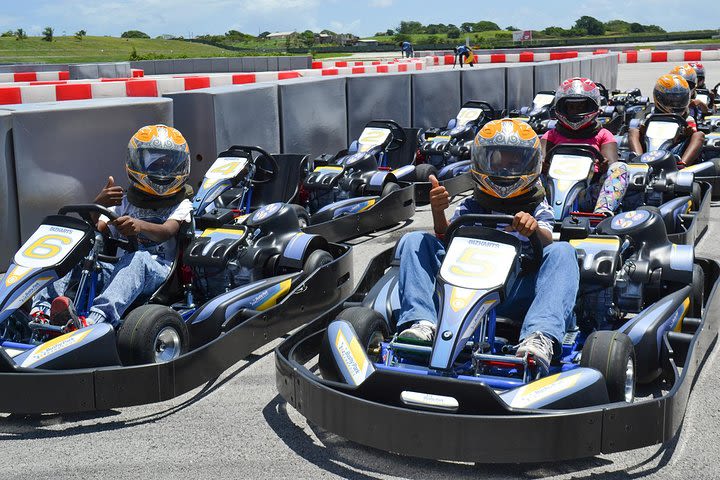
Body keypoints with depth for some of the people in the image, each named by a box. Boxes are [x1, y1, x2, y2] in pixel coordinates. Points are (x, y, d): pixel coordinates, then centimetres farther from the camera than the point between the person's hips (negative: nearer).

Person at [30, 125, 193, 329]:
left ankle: (94, 320, -60)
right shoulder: (124, 203, 23)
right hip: (119, 270, 4)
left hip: (158, 272, -4)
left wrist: (140, 226, -34)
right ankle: (40, 310, -37)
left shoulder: (180, 206, 12)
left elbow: (166, 232, -12)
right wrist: (97, 205, -13)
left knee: (137, 259, -37)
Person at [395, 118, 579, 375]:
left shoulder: (538, 208, 22)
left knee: (562, 252, -27)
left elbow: (547, 242, -1)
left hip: (517, 290, -1)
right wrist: (438, 212, -17)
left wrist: (535, 229, -26)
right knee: (414, 241, -12)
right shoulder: (472, 207, 24)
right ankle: (422, 323, -35)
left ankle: (540, 338, -51)